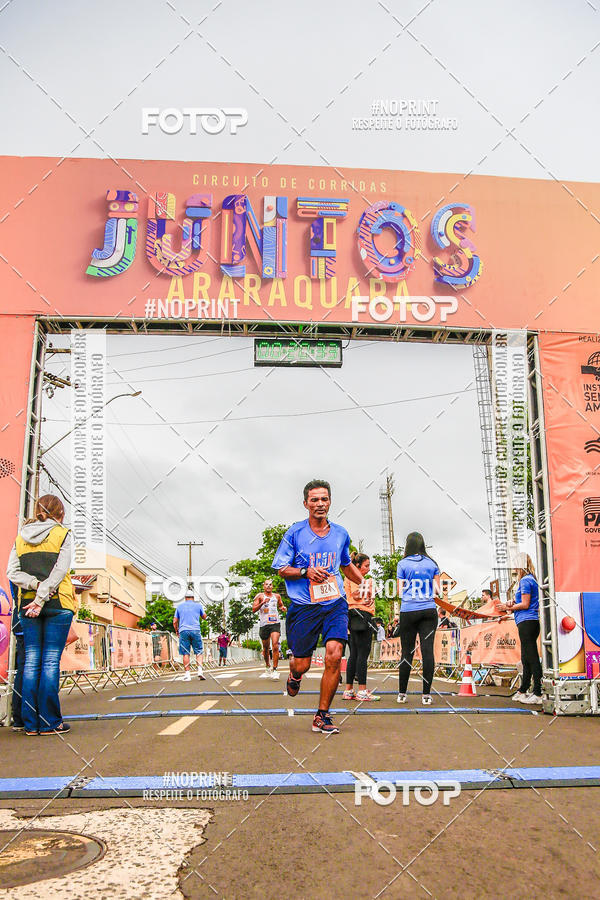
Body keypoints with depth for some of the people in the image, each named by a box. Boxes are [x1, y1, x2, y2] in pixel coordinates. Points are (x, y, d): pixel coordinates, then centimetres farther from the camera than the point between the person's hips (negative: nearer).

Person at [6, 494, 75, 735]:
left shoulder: (20, 537, 12)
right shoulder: (62, 534, -1)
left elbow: (12, 572, 2)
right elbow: (60, 571, -12)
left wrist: (35, 585, -8)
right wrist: (42, 598, -13)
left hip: (27, 605, 4)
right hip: (57, 604, -4)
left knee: (31, 661, 6)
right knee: (51, 661, -2)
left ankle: (31, 722, 8)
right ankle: (49, 722, 0)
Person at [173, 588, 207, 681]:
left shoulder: (180, 606, 13)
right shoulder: (198, 605, 9)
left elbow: (175, 622, 12)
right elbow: (204, 616, 24)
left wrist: (176, 631, 27)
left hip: (183, 631, 1)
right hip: (195, 630, -1)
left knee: (185, 653, 2)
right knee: (199, 652, 6)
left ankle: (187, 674, -2)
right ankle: (200, 670, -10)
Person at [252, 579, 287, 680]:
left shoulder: (277, 596, 12)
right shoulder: (260, 596, 3)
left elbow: (281, 605, 29)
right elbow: (254, 609, -6)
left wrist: (283, 608, 5)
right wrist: (262, 603, -21)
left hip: (275, 623, 0)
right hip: (264, 624, 0)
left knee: (275, 646, -17)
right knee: (266, 648, 11)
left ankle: (274, 670, -16)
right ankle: (268, 668, 31)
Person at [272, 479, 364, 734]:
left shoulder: (340, 534, 9)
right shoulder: (295, 533, -3)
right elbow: (281, 569, 1)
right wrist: (306, 572, -15)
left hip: (335, 604, 2)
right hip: (304, 607, -2)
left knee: (334, 656, -15)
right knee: (302, 664, 2)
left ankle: (321, 717, 1)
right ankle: (294, 675, 43)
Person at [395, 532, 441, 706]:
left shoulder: (403, 564, 2)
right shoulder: (432, 563, 7)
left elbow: (400, 590, 3)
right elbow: (437, 590, 6)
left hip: (408, 611, -1)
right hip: (429, 611, 1)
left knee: (407, 652, 5)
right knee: (427, 650, -2)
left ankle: (402, 693, 11)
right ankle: (426, 695, -4)